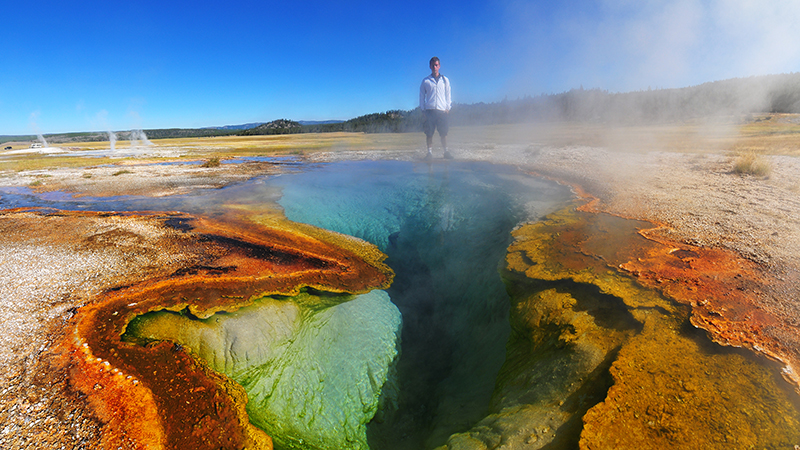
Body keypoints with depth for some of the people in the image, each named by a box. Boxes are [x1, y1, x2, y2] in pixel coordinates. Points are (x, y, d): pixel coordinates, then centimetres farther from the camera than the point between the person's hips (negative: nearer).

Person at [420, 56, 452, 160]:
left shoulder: (445, 80, 15)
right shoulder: (425, 81, 11)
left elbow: (448, 95, 15)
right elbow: (421, 96, 13)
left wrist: (448, 108, 5)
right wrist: (423, 109, 4)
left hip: (442, 110, 1)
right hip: (429, 110, 0)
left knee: (443, 133, -3)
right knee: (429, 133, -3)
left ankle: (446, 151, 4)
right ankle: (429, 152, 3)